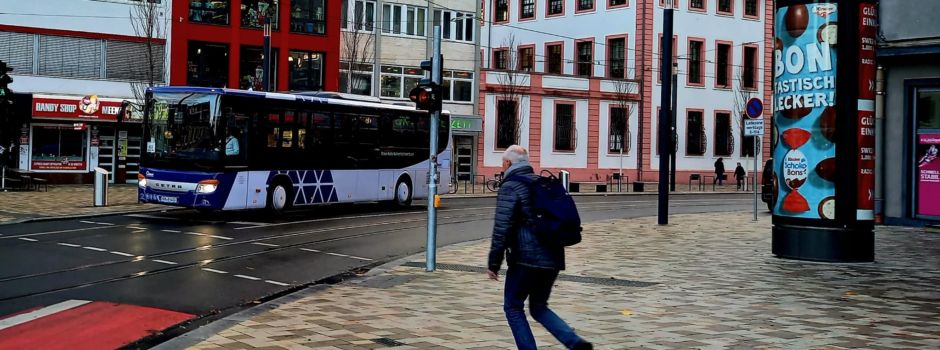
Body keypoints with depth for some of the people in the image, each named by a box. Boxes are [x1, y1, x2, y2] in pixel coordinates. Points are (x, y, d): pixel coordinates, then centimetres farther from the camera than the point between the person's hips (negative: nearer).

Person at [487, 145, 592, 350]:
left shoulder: (510, 187, -7)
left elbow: (502, 228, -13)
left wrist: (493, 263, -8)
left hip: (527, 259, -7)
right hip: (553, 259, 7)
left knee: (513, 307, 9)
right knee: (539, 308, 18)